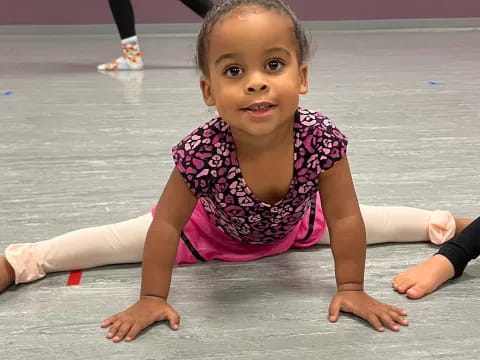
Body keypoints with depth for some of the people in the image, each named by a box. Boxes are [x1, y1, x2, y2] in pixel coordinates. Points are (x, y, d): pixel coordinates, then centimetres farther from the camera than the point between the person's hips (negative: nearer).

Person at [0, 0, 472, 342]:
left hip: (296, 224, 2)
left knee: (368, 219, 13)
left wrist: (351, 289, -21)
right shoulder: (202, 151, -42)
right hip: (213, 227, -2)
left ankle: (445, 222, 43)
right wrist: (153, 298, -24)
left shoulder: (322, 138, -39)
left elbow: (345, 218, -27)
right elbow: (167, 225, -30)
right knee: (124, 238, -4)